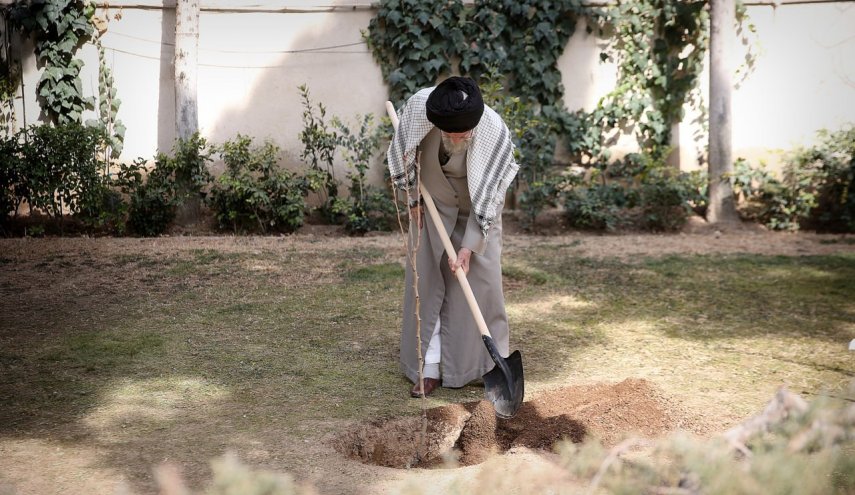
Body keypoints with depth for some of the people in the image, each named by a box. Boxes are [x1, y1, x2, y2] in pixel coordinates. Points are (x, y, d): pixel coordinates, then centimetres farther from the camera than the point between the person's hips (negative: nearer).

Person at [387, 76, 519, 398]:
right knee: (427, 281, 0)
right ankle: (431, 367, 4)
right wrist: (413, 200, -2)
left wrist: (469, 247, -27)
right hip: (432, 205, 2)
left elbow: (487, 197, -25)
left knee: (481, 279, -3)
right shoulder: (418, 107, -31)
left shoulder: (494, 132, -35)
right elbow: (403, 154, -9)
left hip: (476, 212, -2)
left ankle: (493, 363, 11)